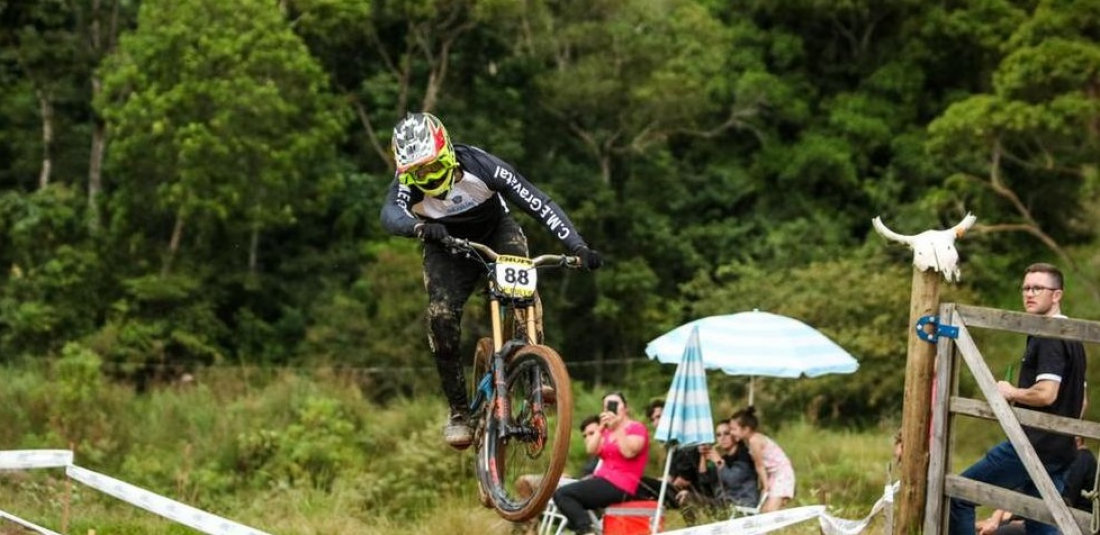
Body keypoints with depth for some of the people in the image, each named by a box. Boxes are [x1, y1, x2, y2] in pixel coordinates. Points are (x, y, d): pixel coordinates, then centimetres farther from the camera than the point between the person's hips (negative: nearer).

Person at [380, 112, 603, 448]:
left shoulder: (481, 166, -32)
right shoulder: (407, 182, -27)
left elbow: (539, 204, -34)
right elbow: (390, 214, -48)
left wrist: (578, 247, -45)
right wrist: (420, 227, -72)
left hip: (497, 233, -1)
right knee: (441, 316, -20)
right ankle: (458, 411, -9)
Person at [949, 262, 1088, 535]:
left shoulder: (1048, 337, -13)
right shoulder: (1072, 338, 17)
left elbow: (1046, 393, -25)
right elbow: (1080, 401, 24)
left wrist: (1011, 392, -9)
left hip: (1032, 446, -10)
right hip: (1060, 452, 10)